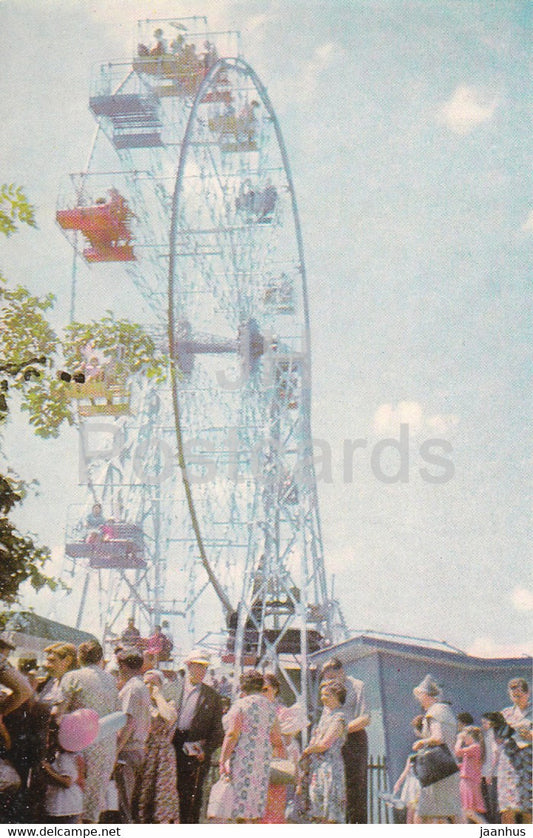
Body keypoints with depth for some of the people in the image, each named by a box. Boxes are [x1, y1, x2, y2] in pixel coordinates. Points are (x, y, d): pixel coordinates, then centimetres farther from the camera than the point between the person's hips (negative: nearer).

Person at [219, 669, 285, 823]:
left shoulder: (241, 705, -7)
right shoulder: (270, 707, 11)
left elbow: (232, 735, -13)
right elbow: (277, 740, 15)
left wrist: (223, 760, -10)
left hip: (242, 758, -6)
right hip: (264, 759, 6)